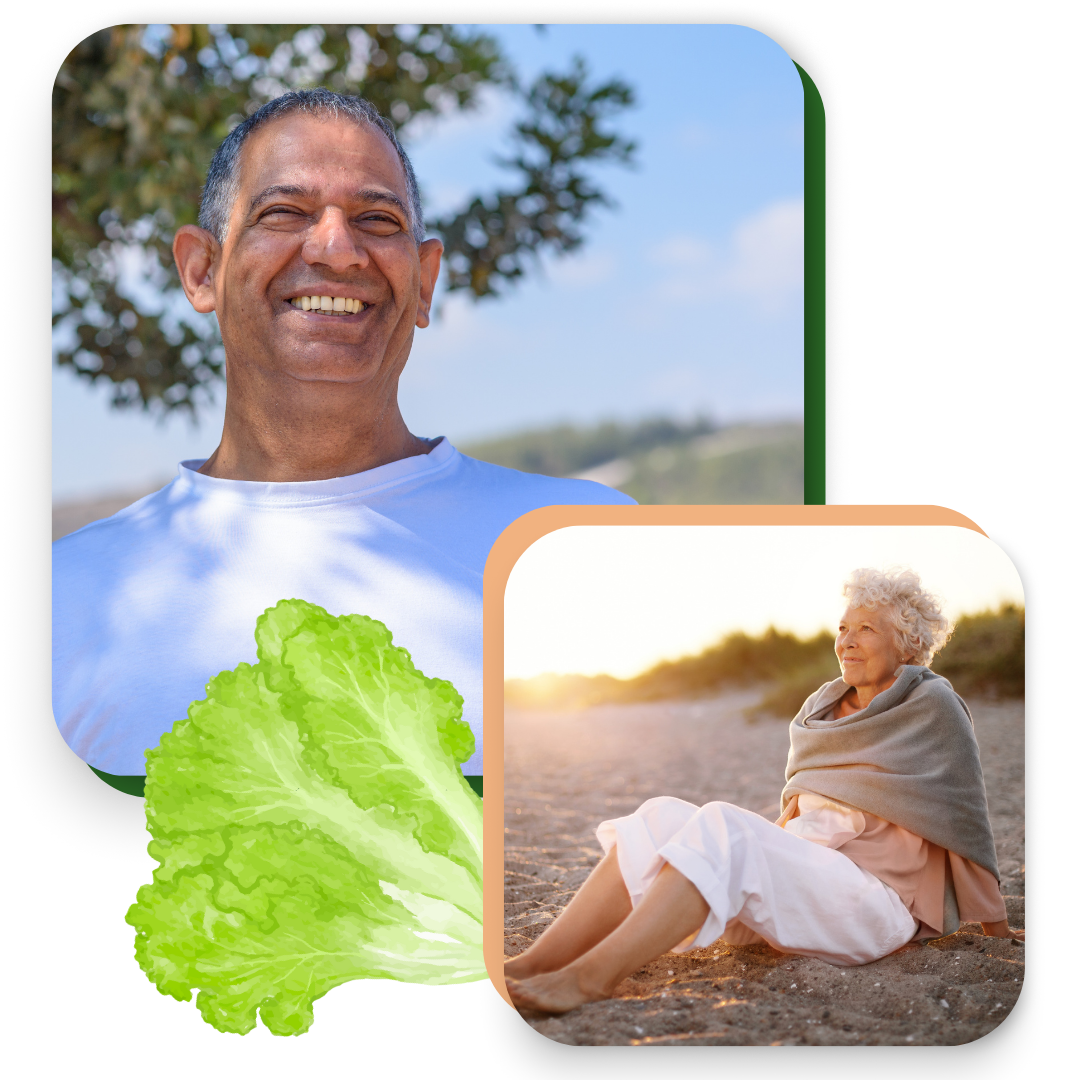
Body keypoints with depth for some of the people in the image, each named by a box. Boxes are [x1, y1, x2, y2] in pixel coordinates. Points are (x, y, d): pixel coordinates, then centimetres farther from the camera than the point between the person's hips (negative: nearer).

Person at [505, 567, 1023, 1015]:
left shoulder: (932, 705, 0)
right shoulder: (823, 706, 18)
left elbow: (964, 813, 2)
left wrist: (995, 925, 5)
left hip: (873, 903, -7)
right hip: (803, 878, 7)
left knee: (722, 829, -32)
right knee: (663, 817, -18)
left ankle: (590, 976, -46)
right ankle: (530, 966, -33)